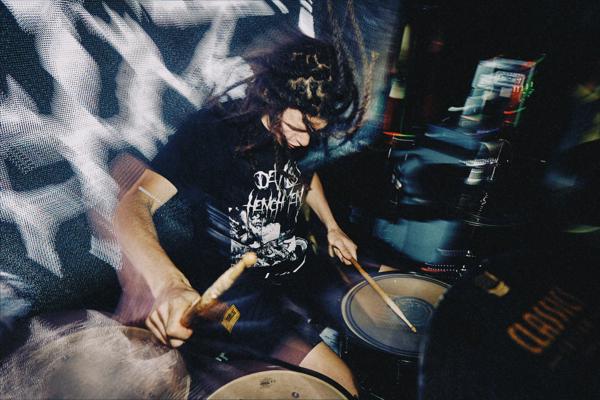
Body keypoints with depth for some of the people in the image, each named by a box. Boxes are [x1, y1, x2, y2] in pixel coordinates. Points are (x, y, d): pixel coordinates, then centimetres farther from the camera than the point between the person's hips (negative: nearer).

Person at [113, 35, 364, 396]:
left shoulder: (301, 130, -1)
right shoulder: (211, 131, -21)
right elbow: (135, 205, -31)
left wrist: (332, 227, 8)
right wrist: (168, 283, -50)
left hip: (299, 266, 7)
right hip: (235, 291, -7)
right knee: (339, 381, -14)